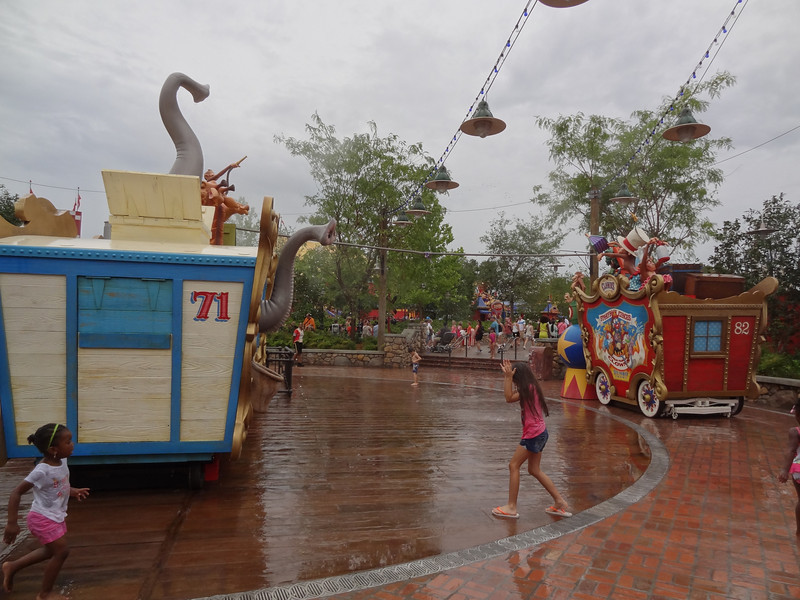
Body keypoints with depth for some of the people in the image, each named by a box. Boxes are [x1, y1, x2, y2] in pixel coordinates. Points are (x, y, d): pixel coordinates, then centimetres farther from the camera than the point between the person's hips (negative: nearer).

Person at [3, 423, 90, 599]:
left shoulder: (62, 461, -5)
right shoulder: (42, 471, -30)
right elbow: (16, 493, -24)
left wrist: (72, 491, 1)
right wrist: (12, 523, -23)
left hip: (55, 516, 9)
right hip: (43, 518, -9)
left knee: (51, 551, 22)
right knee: (62, 551, -2)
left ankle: (12, 566, 39)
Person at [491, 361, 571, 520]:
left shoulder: (529, 388, -16)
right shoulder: (530, 388, 12)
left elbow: (509, 398, -18)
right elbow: (510, 396, 18)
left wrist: (508, 377, -15)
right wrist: (507, 377, 13)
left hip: (533, 434, -10)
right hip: (539, 433, 10)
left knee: (513, 465, -4)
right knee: (535, 470, 16)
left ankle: (511, 507, 0)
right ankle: (560, 503, 20)